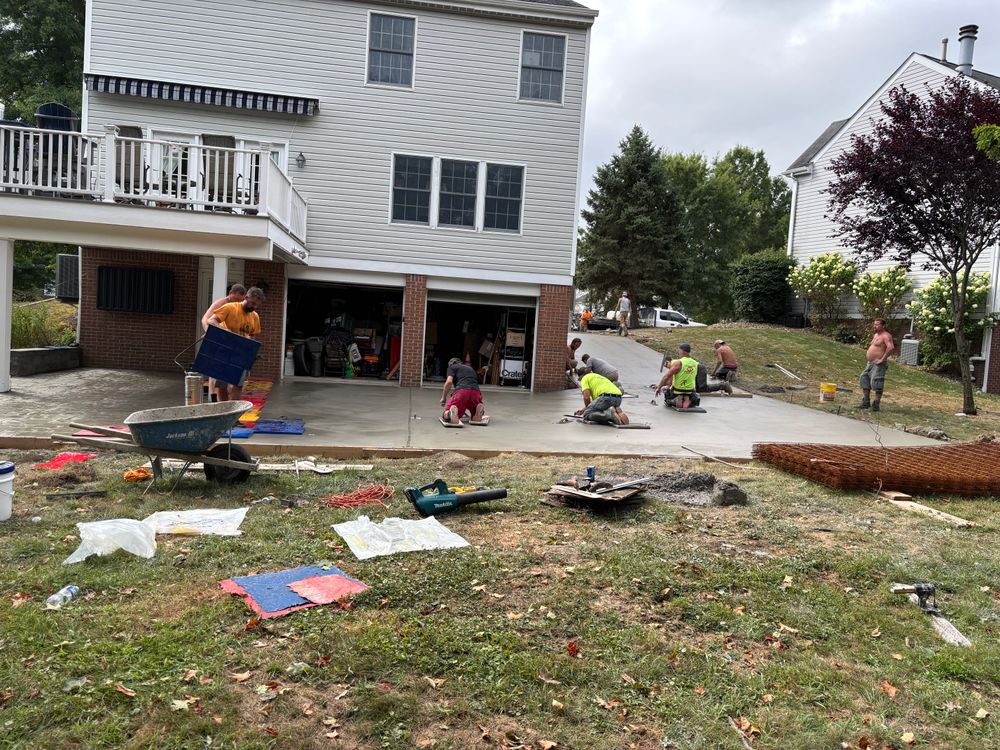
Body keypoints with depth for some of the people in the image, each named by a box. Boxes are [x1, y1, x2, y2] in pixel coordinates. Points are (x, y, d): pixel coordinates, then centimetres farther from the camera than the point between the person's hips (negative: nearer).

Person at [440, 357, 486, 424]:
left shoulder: (452, 367, 22)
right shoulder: (471, 369, 38)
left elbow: (449, 382, 2)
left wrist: (443, 398, 14)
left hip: (461, 392, -4)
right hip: (476, 393, 4)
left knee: (445, 416, 8)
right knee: (475, 417, 27)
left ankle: (451, 412, -30)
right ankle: (480, 408, -10)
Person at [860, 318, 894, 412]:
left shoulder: (886, 336, -13)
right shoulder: (876, 335, 17)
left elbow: (891, 347, -29)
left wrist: (883, 359, -25)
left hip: (878, 364, -10)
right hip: (870, 363, 10)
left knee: (876, 383, -11)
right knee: (864, 380, 11)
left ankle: (876, 404, -7)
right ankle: (866, 402, 18)